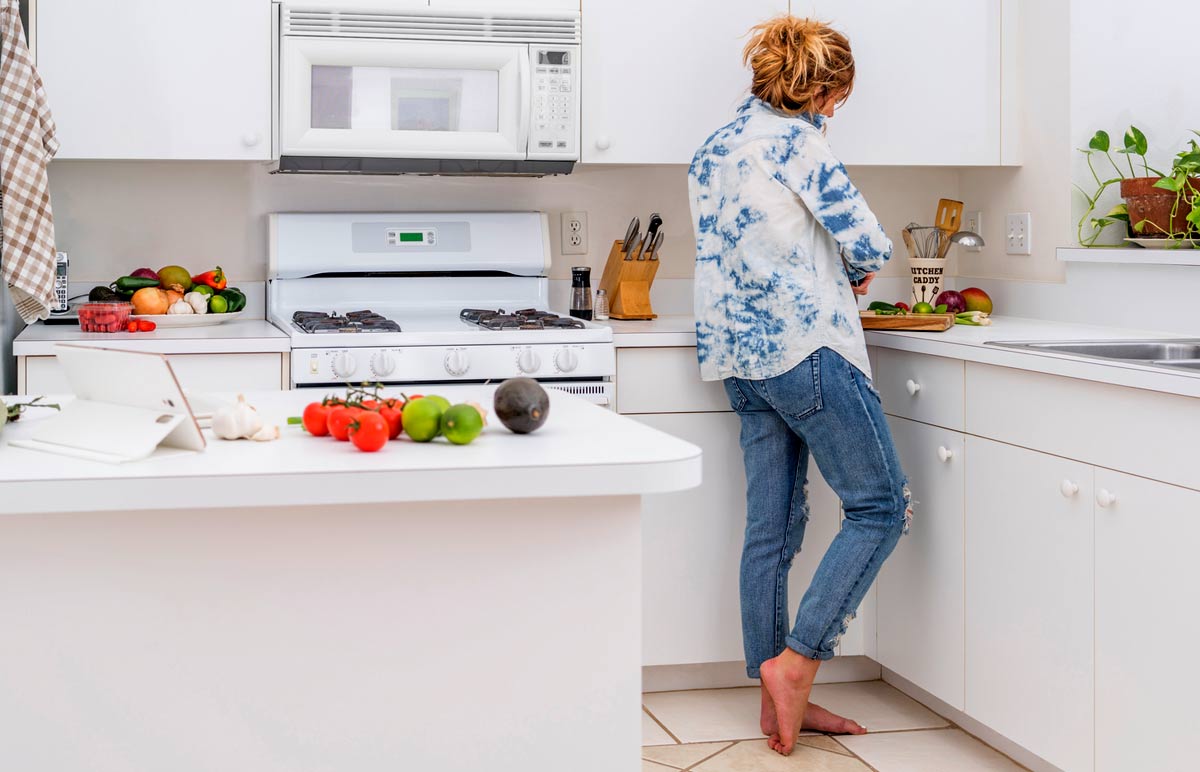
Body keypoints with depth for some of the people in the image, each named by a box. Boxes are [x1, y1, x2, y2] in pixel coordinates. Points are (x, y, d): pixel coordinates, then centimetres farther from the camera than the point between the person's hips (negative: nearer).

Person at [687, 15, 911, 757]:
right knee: (882, 506, -1)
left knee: (772, 529, 9)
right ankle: (797, 659, -6)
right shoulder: (794, 140, -8)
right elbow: (868, 243, -10)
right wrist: (858, 272, 12)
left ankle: (780, 699, 13)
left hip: (740, 356, 9)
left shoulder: (711, 152, 17)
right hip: (807, 347, -9)